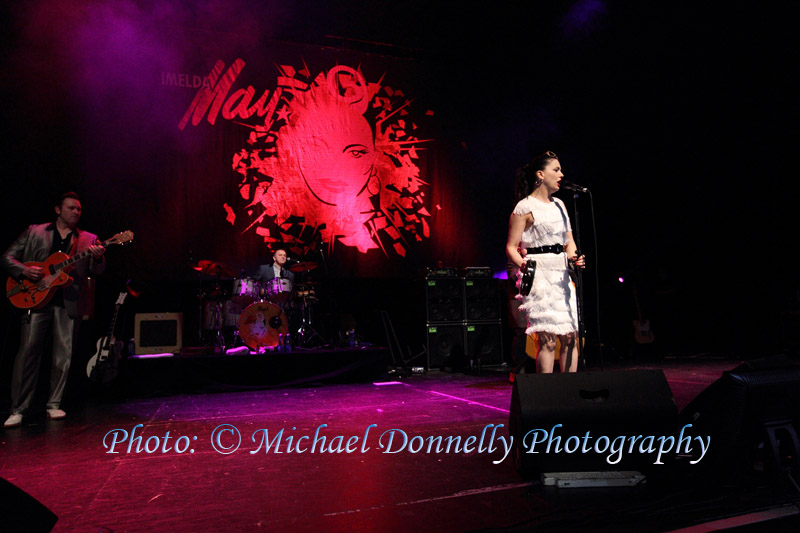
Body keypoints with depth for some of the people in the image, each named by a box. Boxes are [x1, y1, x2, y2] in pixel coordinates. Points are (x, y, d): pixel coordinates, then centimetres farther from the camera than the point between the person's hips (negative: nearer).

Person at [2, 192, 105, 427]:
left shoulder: (88, 239, 12)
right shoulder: (34, 232, 11)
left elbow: (96, 271, 2)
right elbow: (8, 257, 11)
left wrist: (98, 259, -20)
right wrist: (24, 270, -9)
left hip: (69, 303, 1)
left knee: (63, 356, 2)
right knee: (27, 353, -5)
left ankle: (54, 405, 13)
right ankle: (17, 410, 2)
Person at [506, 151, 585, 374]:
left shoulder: (559, 205, 18)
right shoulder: (524, 208, -4)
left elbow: (569, 241, 20)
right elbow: (511, 247, -6)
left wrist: (574, 258, 0)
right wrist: (522, 264, -24)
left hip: (562, 275, 7)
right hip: (539, 275, -7)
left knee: (571, 337, 4)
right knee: (548, 339, -10)